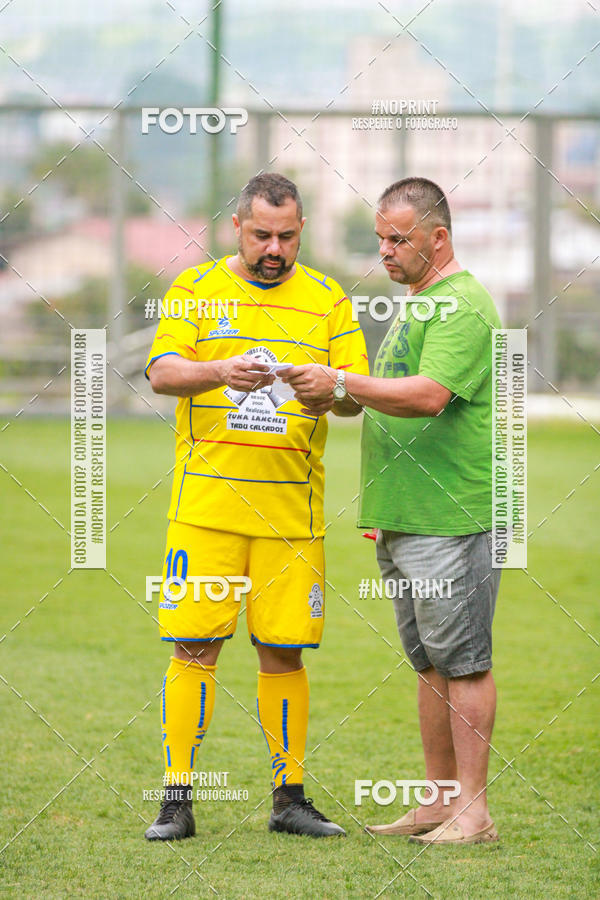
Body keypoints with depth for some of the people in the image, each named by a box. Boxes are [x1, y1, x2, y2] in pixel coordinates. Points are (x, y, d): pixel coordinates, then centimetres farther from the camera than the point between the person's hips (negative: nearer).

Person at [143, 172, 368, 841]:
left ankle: (289, 798, 12)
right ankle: (176, 800, 0)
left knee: (283, 653, 3)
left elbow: (356, 395, 5)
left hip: (292, 506, 2)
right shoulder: (196, 289, 6)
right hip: (207, 502, -2)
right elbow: (162, 372, -6)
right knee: (194, 647, -5)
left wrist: (332, 390, -19)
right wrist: (221, 372, -25)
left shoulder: (327, 300, 10)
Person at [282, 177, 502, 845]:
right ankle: (438, 800, 17)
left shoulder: (462, 305, -12)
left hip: (451, 519, -10)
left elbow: (429, 394, -26)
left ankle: (472, 810, -4)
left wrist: (342, 383, -22)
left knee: (462, 663, -7)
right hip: (405, 520, 10)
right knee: (431, 664, 12)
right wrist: (379, 504, 23)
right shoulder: (414, 304, 20)